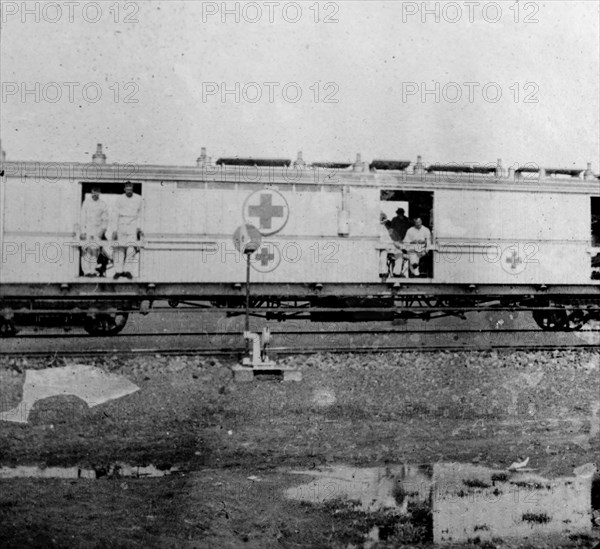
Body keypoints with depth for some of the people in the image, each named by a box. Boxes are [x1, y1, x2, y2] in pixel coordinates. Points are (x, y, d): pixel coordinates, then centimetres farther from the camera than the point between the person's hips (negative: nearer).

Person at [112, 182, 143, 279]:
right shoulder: (119, 200, 5)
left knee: (131, 247, -10)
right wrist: (116, 229, 4)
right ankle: (119, 270, 0)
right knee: (119, 248, -4)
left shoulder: (138, 199, 8)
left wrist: (138, 227, 12)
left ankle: (127, 270, -10)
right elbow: (116, 214, 8)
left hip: (133, 225, 0)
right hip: (121, 225, 0)